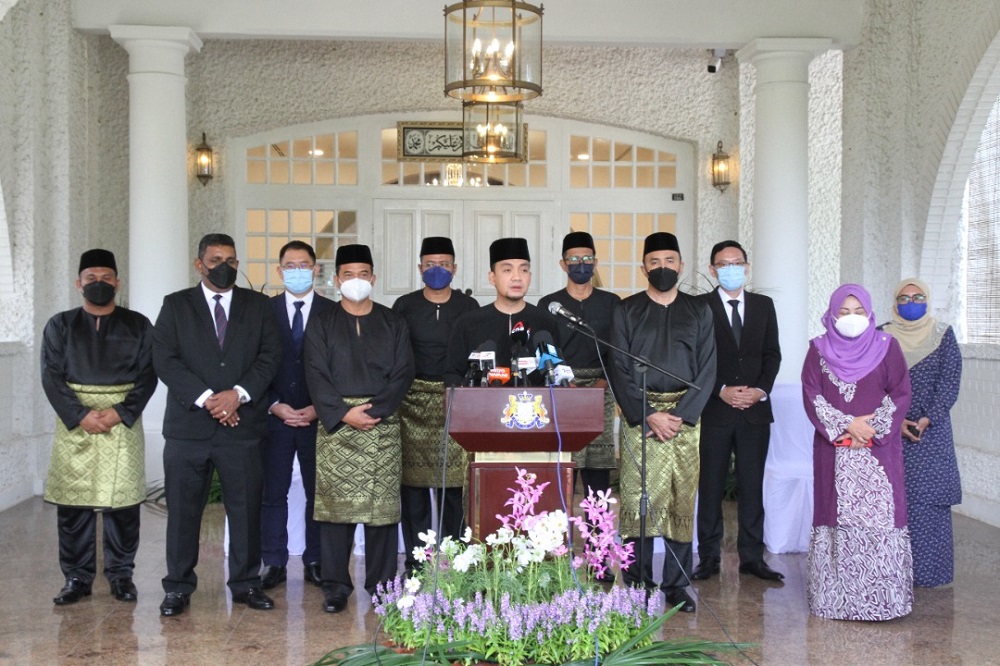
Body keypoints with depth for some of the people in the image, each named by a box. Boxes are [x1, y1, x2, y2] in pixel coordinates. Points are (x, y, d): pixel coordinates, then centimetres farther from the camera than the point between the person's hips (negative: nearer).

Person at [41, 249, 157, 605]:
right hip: (74, 421, 1)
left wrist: (120, 413, -13)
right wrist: (80, 415, -12)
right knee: (72, 502, 0)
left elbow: (147, 375, 1)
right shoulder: (60, 325, 9)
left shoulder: (138, 326, 7)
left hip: (124, 422, -1)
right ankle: (77, 577, 11)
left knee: (123, 500, 0)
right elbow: (51, 377, 1)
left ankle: (121, 575, 12)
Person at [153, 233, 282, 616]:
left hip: (242, 425, 1)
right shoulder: (176, 305, 7)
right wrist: (206, 398, -13)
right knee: (182, 509, 4)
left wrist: (238, 394, -12)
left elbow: (270, 357, 2)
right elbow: (165, 360, -3)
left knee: (246, 508, 5)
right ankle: (178, 587, 15)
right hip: (188, 426, -1)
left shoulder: (258, 305, 11)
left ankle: (245, 583, 17)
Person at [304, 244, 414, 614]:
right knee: (335, 501, -3)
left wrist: (374, 411, -9)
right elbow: (316, 375, 1)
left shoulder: (393, 323, 12)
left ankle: (381, 583, 7)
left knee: (382, 504, -2)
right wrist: (343, 413, -11)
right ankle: (335, 585, 4)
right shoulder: (322, 325, 11)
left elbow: (403, 373, 4)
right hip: (335, 423, 0)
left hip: (383, 423, 0)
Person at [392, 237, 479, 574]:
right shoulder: (405, 306, 6)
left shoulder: (468, 306, 7)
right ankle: (415, 561, 7)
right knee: (413, 482, 0)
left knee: (454, 482, -1)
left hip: (457, 399, 0)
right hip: (413, 399, 0)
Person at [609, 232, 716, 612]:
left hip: (686, 416, 1)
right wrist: (648, 416, -10)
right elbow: (620, 370, 2)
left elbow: (707, 369, 5)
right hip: (639, 417, -1)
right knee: (637, 499, -6)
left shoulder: (699, 311, 12)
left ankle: (676, 585, 9)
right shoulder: (626, 311, 8)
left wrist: (680, 415, -7)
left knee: (683, 501, 1)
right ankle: (638, 585, 1)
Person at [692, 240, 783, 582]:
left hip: (755, 409, 3)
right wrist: (722, 391, -13)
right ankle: (709, 557, 10)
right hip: (714, 410, -3)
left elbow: (772, 354, 9)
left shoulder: (764, 305, 12)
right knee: (710, 486, 2)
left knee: (752, 486, 6)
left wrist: (761, 390, -6)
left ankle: (751, 557, 12)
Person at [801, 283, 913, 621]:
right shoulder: (818, 350, 7)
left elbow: (900, 394, 1)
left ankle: (881, 596, 0)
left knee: (880, 518, -5)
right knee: (836, 517, 0)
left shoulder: (886, 347, 5)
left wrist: (871, 428, -9)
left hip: (879, 449, -1)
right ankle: (836, 595, 7)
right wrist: (848, 425, -10)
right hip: (833, 450, 1)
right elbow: (812, 396, 0)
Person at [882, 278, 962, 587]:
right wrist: (896, 420, -11)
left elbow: (950, 382, -2)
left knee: (930, 498, -2)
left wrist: (926, 419, -13)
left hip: (932, 431, 0)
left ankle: (928, 569, 5)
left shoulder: (943, 335, 5)